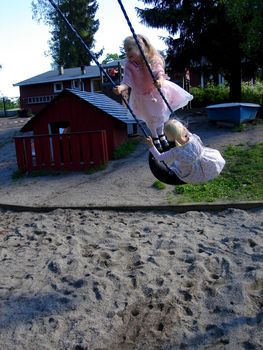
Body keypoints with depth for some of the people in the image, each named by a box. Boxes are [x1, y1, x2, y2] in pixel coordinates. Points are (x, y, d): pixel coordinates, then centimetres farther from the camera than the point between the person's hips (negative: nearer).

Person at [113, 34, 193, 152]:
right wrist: (121, 87, -53)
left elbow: (160, 72, -33)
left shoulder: (152, 60, -23)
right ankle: (155, 138, 38)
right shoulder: (129, 65, -21)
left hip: (156, 91, 0)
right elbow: (127, 80, -30)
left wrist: (160, 80, -57)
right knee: (150, 118, 12)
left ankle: (161, 135, 42)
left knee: (160, 114, 14)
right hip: (142, 96, 0)